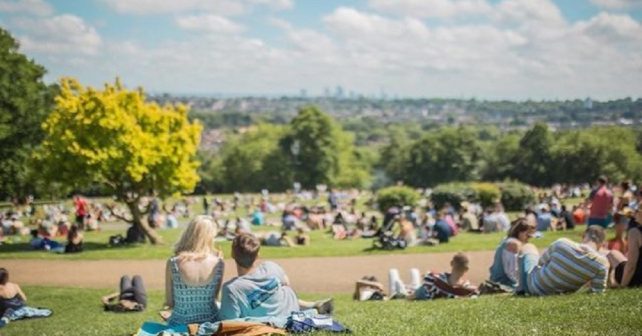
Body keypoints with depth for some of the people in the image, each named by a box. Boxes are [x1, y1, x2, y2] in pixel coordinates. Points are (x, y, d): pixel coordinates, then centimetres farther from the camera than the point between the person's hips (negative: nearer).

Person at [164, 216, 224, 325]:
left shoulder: (173, 263, -13)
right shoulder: (218, 263, -12)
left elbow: (169, 303, -5)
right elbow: (214, 297, 2)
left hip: (180, 324, 0)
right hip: (210, 323, 0)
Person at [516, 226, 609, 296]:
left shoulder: (561, 243, -24)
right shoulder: (602, 263, -26)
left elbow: (541, 262, -5)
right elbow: (598, 291, -17)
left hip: (534, 286, -1)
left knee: (527, 247, 30)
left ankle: (522, 288, 36)